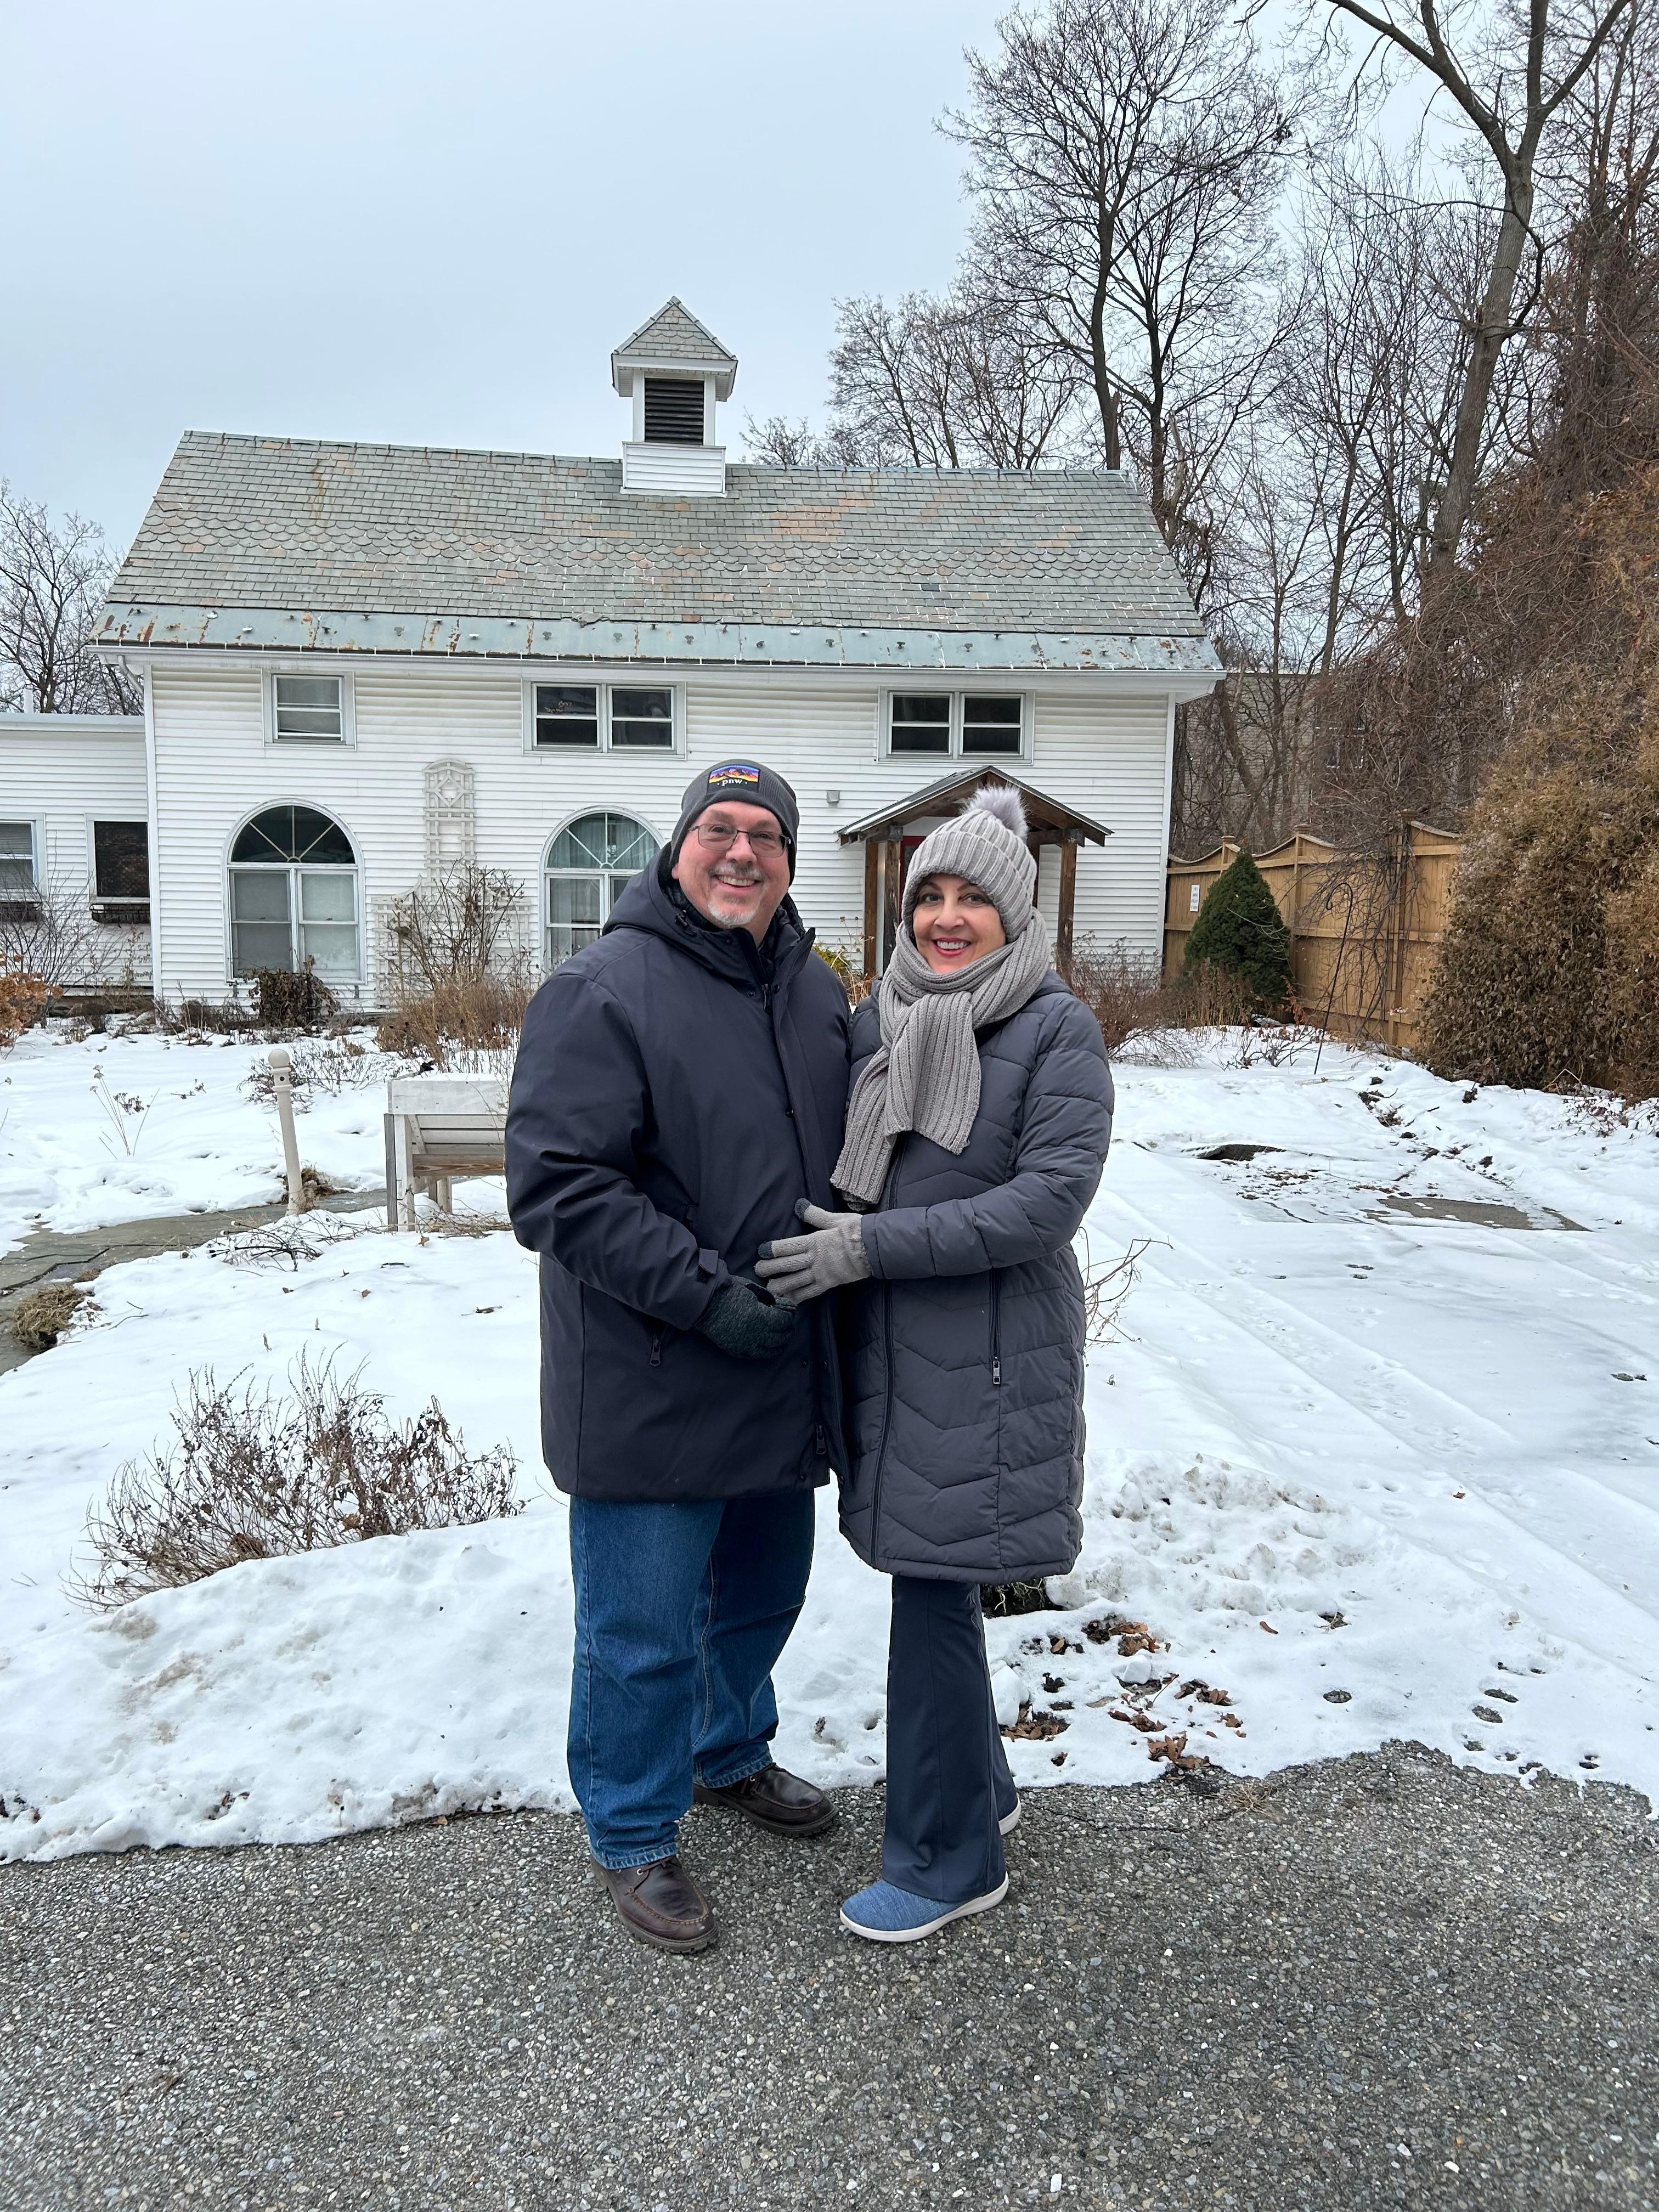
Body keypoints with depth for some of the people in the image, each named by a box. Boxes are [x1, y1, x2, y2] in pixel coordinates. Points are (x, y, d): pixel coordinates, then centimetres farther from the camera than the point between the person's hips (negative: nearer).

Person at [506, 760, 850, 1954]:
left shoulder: (816, 990, 7)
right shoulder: (604, 991, -16)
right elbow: (557, 1187, -21)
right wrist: (706, 1294, -24)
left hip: (784, 1374, 8)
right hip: (649, 1392, -7)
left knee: (764, 1588, 25)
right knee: (643, 1630, 7)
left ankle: (730, 1753, 50)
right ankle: (635, 1839, 31)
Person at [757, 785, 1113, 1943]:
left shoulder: (1058, 1031, -10)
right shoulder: (877, 1023, 7)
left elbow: (1049, 1200, -18)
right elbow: (833, 1169, 17)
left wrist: (872, 1247, -20)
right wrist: (819, 1252, -1)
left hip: (988, 1358, -6)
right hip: (889, 1348, 6)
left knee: (933, 1593, 0)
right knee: (931, 1576, 16)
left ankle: (949, 1858, 18)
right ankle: (981, 1789, 38)